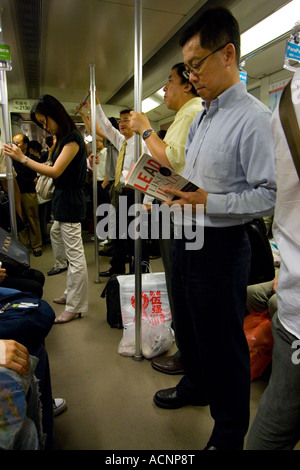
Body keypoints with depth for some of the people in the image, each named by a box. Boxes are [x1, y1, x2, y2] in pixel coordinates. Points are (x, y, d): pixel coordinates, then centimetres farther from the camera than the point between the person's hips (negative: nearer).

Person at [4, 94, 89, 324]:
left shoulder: (73, 137, -13)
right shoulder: (63, 137, 15)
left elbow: (55, 171, -18)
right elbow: (55, 170, 14)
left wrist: (23, 159, -15)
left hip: (70, 201, -10)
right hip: (64, 199, 10)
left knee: (75, 255, -3)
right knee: (73, 253, 17)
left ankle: (75, 307, 7)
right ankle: (71, 294, 30)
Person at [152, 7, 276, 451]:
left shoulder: (254, 118, -15)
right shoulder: (200, 117, 13)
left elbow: (270, 195, -21)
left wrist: (209, 202, -26)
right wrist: (171, 190, 4)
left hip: (219, 247, -9)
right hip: (186, 238, 9)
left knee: (223, 344, 8)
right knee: (187, 326, 24)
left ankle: (229, 435, 33)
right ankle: (197, 384, 52)